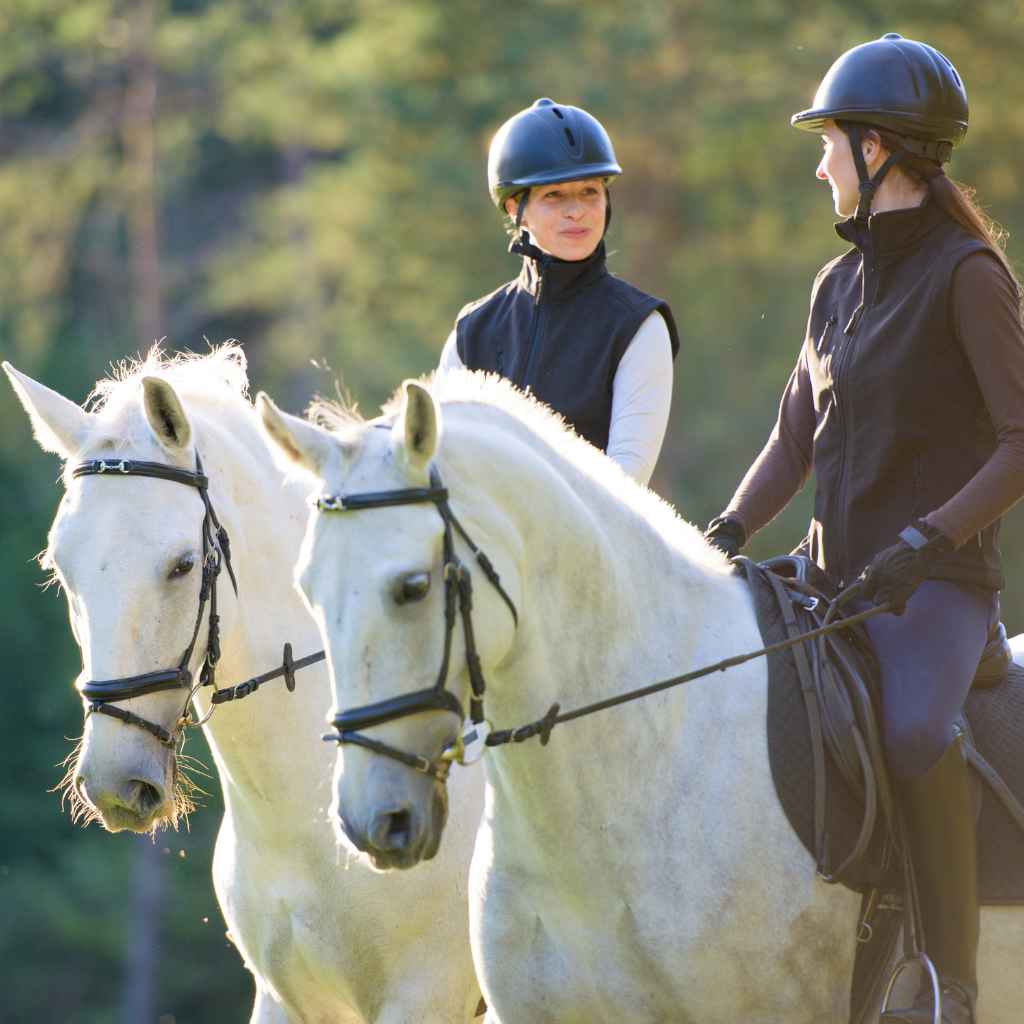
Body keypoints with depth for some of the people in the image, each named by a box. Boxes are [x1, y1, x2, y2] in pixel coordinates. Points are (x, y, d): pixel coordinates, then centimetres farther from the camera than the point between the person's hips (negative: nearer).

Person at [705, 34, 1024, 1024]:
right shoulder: (838, 284, 16)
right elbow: (794, 439, 19)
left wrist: (928, 539, -22)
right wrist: (726, 533, 3)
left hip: (938, 575, -8)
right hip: (834, 571, 8)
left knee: (912, 729, -35)